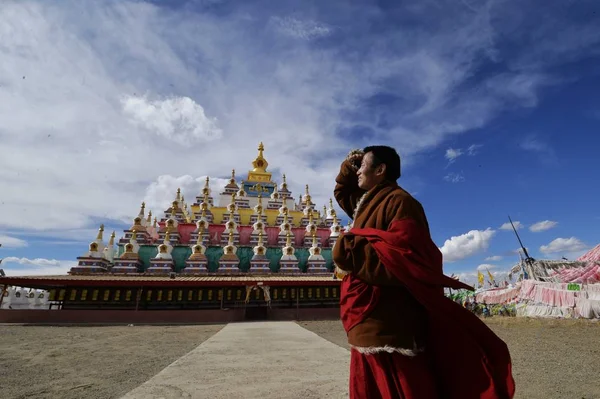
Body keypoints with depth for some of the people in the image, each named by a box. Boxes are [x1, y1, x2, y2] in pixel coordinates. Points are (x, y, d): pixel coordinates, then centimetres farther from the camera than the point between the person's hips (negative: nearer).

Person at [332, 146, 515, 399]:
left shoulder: (398, 201, -12)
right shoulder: (370, 203, 17)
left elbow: (406, 263, -25)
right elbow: (342, 193, 38)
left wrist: (348, 250, -20)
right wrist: (347, 167, 21)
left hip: (389, 328, -10)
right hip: (368, 326, 10)